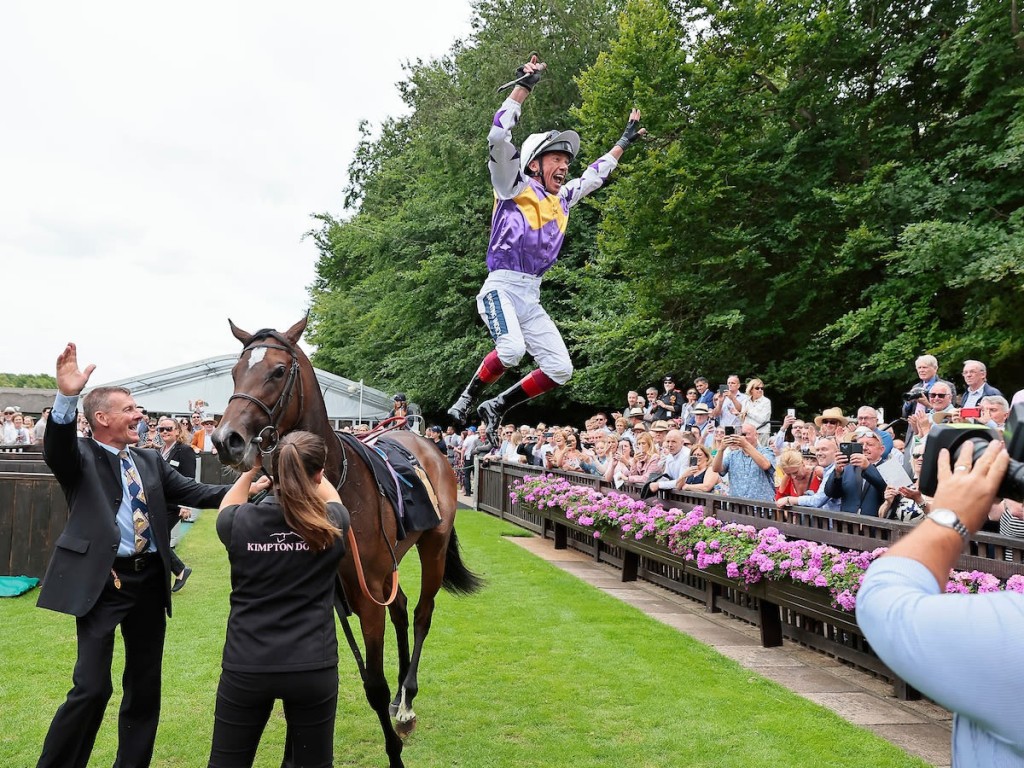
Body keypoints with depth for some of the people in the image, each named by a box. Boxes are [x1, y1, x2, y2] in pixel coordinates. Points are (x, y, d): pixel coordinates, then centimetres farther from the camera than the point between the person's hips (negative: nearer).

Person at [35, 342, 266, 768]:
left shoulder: (150, 461, 11)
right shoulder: (81, 457, -3)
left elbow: (194, 492, 6)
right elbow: (56, 449, -25)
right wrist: (66, 397, -44)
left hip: (149, 580, 6)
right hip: (101, 581, -6)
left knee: (145, 685, 15)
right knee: (92, 687, -5)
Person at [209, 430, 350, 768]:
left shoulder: (241, 522, -10)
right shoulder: (333, 524, -10)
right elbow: (331, 498, 16)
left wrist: (252, 469, 25)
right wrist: (306, 468, 27)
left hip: (245, 666, 1)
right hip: (314, 667, 0)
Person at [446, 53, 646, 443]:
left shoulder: (562, 199, 19)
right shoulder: (514, 188, 1)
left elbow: (595, 175, 35)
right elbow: (498, 137, -12)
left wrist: (625, 140, 42)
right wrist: (525, 85, -14)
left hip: (532, 298, 7)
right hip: (501, 288, -7)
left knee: (560, 369, -3)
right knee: (511, 349, -32)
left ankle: (496, 407, 10)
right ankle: (465, 400, -8)